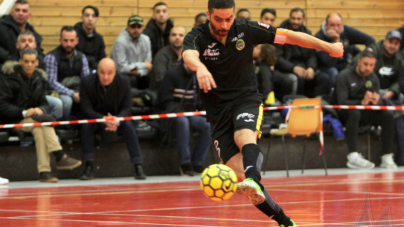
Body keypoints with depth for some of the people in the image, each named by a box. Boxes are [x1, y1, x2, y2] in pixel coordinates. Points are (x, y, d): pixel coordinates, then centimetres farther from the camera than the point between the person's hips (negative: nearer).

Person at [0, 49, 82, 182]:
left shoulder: (39, 79, 12)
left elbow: (44, 103, 13)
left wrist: (41, 109, -13)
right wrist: (23, 112, -22)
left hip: (33, 118, 5)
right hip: (12, 121, -5)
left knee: (39, 130, -32)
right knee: (44, 122, -31)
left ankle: (44, 171, -37)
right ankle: (60, 158, -34)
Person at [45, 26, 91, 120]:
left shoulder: (81, 57, 10)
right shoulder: (51, 57, -7)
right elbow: (52, 82, -14)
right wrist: (72, 94, -21)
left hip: (77, 91, 5)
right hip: (59, 92, -4)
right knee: (67, 100, -38)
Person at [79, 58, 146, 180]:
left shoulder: (123, 82, -16)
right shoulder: (87, 83, -20)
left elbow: (127, 107, -13)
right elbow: (86, 109, -22)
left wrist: (117, 120, -36)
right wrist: (104, 120, -40)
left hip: (117, 118, 1)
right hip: (95, 117, -1)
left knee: (128, 125, -28)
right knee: (86, 125, -32)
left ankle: (138, 167, -25)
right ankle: (89, 167, -26)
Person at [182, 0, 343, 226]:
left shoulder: (246, 29, -5)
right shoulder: (198, 37, -10)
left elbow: (290, 36, 3)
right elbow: (189, 55, -35)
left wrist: (328, 46, 4)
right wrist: (200, 67, -58)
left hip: (247, 99, 0)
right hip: (218, 111, 0)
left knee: (244, 135, -35)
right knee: (238, 173, -13)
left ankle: (253, 181, -63)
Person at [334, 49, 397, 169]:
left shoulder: (373, 78, 5)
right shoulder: (345, 76, -13)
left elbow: (380, 103, 1)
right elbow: (342, 102, -22)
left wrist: (377, 101, -26)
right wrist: (362, 102, -37)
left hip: (363, 111, 6)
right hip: (345, 112, -6)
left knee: (388, 115, -17)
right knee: (354, 113, -39)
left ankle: (387, 157, -19)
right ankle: (353, 157, -47)